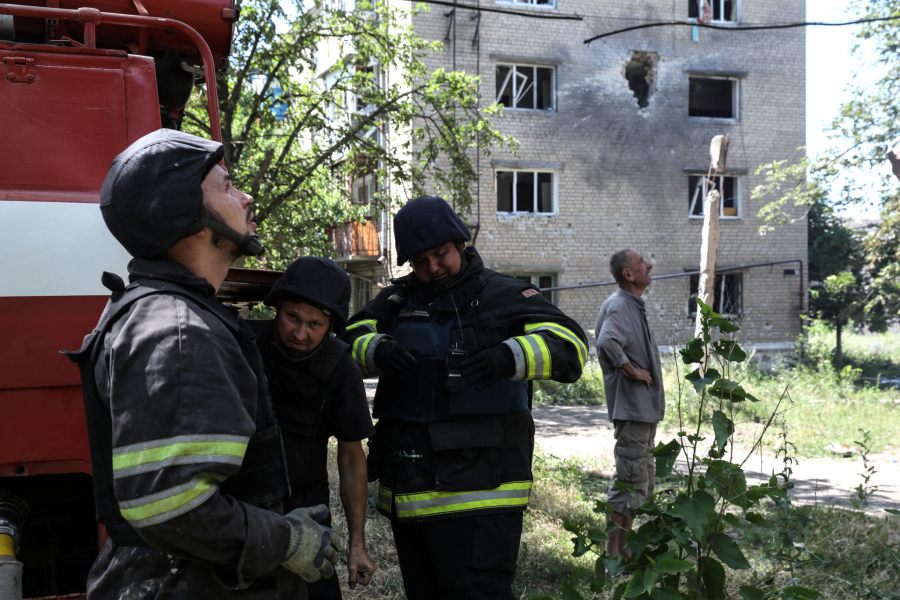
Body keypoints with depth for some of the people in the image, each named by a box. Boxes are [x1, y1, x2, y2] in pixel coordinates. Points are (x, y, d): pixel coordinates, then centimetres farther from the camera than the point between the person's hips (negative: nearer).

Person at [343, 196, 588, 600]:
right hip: (407, 490, 6)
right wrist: (377, 351, -18)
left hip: (476, 492, -6)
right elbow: (351, 336, 6)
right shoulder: (399, 299, 15)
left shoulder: (504, 296, -1)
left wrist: (510, 357, -33)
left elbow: (569, 344, -13)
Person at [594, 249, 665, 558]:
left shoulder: (634, 306, 16)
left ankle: (623, 545, 26)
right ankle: (614, 550, 1)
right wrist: (632, 371, -22)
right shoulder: (618, 305, -16)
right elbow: (607, 342, -35)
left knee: (644, 477, 17)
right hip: (631, 407, -11)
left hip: (644, 407, 11)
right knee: (631, 479, -7)